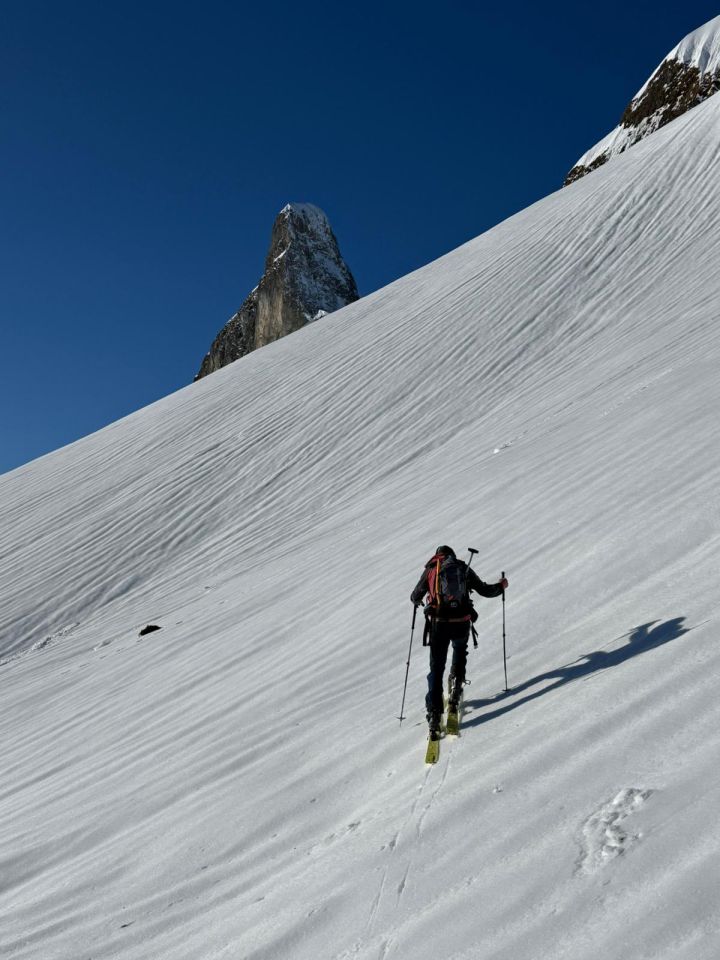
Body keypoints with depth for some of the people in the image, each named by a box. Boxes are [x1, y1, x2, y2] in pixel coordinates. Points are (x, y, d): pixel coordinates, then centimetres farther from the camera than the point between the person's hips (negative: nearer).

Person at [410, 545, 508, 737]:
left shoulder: (431, 569, 8)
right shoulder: (464, 568, 11)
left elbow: (415, 597, 11)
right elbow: (485, 590, 15)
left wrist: (417, 600, 36)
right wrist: (501, 586, 35)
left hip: (439, 623, -1)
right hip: (461, 623, 2)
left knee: (436, 668, 5)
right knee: (460, 650, 35)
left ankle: (434, 714, -5)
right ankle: (456, 683, 20)